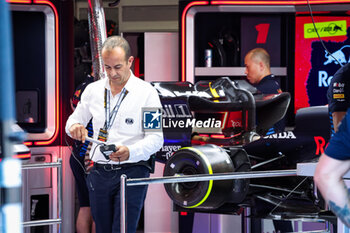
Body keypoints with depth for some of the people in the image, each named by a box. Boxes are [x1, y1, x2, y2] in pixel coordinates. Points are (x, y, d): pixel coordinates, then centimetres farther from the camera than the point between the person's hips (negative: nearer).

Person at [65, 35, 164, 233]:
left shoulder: (146, 92, -3)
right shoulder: (93, 90, 10)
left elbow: (156, 138, -7)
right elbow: (75, 119, 22)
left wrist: (130, 152, -26)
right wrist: (74, 127, -5)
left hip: (131, 172, -4)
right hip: (99, 172, 5)